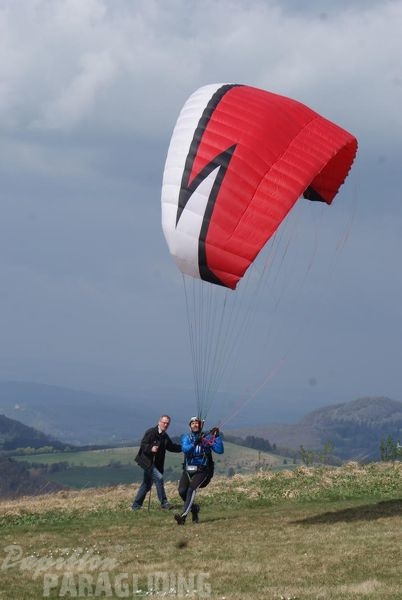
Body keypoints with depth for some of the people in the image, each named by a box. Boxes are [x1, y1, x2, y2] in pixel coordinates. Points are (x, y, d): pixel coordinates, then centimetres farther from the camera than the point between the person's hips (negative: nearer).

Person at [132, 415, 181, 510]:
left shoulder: (165, 436, 12)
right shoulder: (151, 432, -12)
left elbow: (171, 447, 18)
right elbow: (143, 445, -18)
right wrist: (151, 448, -36)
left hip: (156, 463, 9)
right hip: (147, 461, -9)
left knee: (147, 485, 13)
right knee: (158, 478, -21)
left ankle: (136, 505, 21)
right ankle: (164, 502, -15)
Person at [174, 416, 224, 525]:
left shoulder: (207, 437, 2)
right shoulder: (186, 437, 7)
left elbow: (220, 450, -7)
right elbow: (185, 449, -14)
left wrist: (217, 436, -16)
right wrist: (195, 443, -29)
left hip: (202, 471, -3)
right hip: (188, 470, 3)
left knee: (192, 488, -25)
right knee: (182, 491, -14)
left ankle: (183, 516, -32)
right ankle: (194, 508, 17)